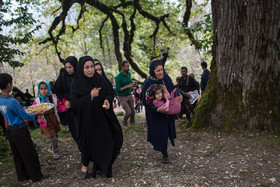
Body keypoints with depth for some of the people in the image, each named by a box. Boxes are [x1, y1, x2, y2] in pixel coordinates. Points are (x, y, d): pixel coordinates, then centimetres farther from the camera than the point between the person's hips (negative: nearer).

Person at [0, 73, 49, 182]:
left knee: (17, 156, 19)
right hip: (20, 131, -8)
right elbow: (25, 116, -17)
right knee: (30, 155, 6)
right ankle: (36, 176, 17)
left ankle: (22, 176, 32)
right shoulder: (12, 101, -25)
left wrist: (22, 109, 17)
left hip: (9, 130, 8)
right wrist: (37, 114, -3)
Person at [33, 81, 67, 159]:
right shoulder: (37, 101, -8)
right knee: (53, 138, -5)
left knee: (55, 136, 20)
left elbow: (59, 107, 3)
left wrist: (65, 107, -17)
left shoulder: (53, 98, -4)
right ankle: (55, 152, 21)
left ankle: (50, 148, 48)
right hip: (45, 123, -3)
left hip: (54, 120, 4)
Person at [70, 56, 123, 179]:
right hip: (87, 119, -4)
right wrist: (90, 96, -24)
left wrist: (107, 100, -16)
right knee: (89, 142, 7)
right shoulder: (77, 83, -11)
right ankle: (85, 164, 37)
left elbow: (110, 93, 6)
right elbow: (74, 103, -16)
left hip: (102, 117, 4)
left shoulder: (100, 79, -1)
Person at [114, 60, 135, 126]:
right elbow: (117, 90, -21)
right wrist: (127, 86, -23)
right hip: (122, 97, -6)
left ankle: (132, 122, 33)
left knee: (133, 111, 9)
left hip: (129, 95, 6)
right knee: (128, 112, -7)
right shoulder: (118, 77, -21)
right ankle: (124, 121, 24)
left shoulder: (129, 73, 0)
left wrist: (132, 84, -6)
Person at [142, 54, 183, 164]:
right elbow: (145, 102, -21)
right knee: (161, 133, 3)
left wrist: (178, 95, -6)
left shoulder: (166, 77, -5)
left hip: (169, 111, 6)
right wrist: (157, 109, -34)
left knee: (168, 130, 18)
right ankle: (165, 155, 23)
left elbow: (172, 88, 14)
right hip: (156, 115, -6)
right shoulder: (148, 84, -23)